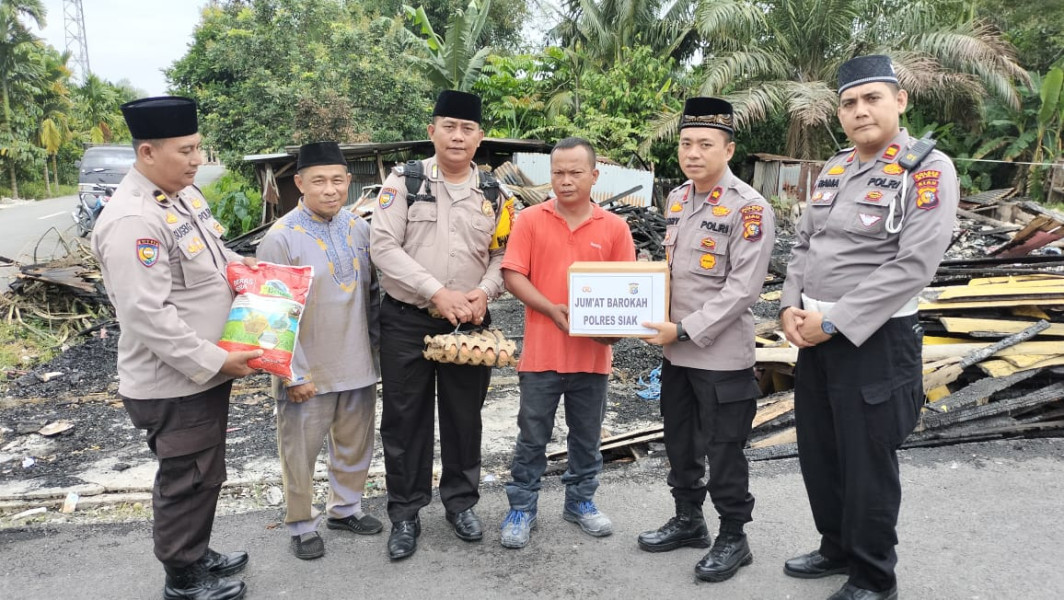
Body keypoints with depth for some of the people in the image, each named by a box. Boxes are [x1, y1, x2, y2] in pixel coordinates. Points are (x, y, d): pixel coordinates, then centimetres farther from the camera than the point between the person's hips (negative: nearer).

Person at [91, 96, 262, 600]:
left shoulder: (185, 193, 5)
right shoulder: (132, 221, -25)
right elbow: (147, 316, -28)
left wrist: (237, 263, 4)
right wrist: (216, 361, -23)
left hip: (203, 372, 9)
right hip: (173, 384, -9)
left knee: (201, 474, 22)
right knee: (188, 481, 7)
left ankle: (197, 554, 42)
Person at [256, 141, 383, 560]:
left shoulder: (359, 228, 2)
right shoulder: (281, 237, -13)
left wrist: (374, 344, 12)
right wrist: (293, 373, -13)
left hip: (357, 365, 5)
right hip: (307, 372, -5)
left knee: (355, 445, 18)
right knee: (301, 452, 9)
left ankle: (345, 508, 40)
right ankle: (302, 526, 29)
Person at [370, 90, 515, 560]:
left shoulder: (494, 194, 6)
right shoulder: (404, 181, -4)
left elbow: (503, 255, 9)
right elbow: (383, 245, -12)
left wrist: (483, 293, -12)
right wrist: (437, 292, -19)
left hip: (470, 323, 3)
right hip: (407, 321, -2)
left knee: (464, 416, 13)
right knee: (405, 418, 7)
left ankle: (461, 501, 31)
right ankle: (405, 513, 22)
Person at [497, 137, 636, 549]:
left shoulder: (614, 227, 2)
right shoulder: (530, 220, -1)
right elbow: (512, 276, -6)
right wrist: (552, 309, -18)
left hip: (594, 352, 2)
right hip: (542, 350, -2)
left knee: (587, 435, 16)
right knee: (532, 436, 9)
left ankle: (580, 501, 34)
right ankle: (522, 508, 23)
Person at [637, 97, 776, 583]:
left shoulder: (750, 208, -14)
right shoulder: (676, 199, 9)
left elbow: (743, 288, -20)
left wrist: (684, 329, -21)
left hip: (722, 356, -7)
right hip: (676, 352, 7)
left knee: (723, 452, 5)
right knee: (680, 444, 18)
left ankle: (733, 538, 22)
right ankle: (688, 520, 36)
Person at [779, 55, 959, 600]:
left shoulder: (928, 170, -12)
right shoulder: (833, 170, 10)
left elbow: (913, 265, -20)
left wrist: (833, 321, -20)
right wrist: (791, 308, -4)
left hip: (875, 341, -7)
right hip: (816, 337, 7)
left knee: (867, 464, 5)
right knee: (818, 454, 17)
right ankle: (837, 549, 39)